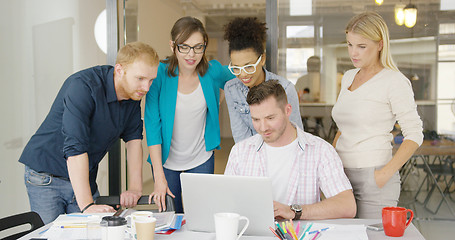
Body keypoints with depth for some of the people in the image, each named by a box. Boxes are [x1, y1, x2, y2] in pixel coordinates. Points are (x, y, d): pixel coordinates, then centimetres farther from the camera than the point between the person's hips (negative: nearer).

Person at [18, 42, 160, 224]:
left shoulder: (134, 92, -6)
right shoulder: (83, 86, -28)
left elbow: (133, 138, 0)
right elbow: (74, 146, -34)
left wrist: (135, 188, -9)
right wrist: (87, 206, -38)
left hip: (85, 177, 6)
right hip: (46, 175, -6)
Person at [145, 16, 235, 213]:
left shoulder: (213, 71, -10)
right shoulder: (160, 73, -16)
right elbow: (152, 126, -16)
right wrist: (159, 178, -19)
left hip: (202, 160, 1)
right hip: (166, 161, -1)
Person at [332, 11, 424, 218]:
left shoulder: (394, 81, -8)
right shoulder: (348, 78, 13)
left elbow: (414, 135, -10)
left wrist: (386, 173, -17)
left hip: (373, 178, -6)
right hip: (342, 176, 6)